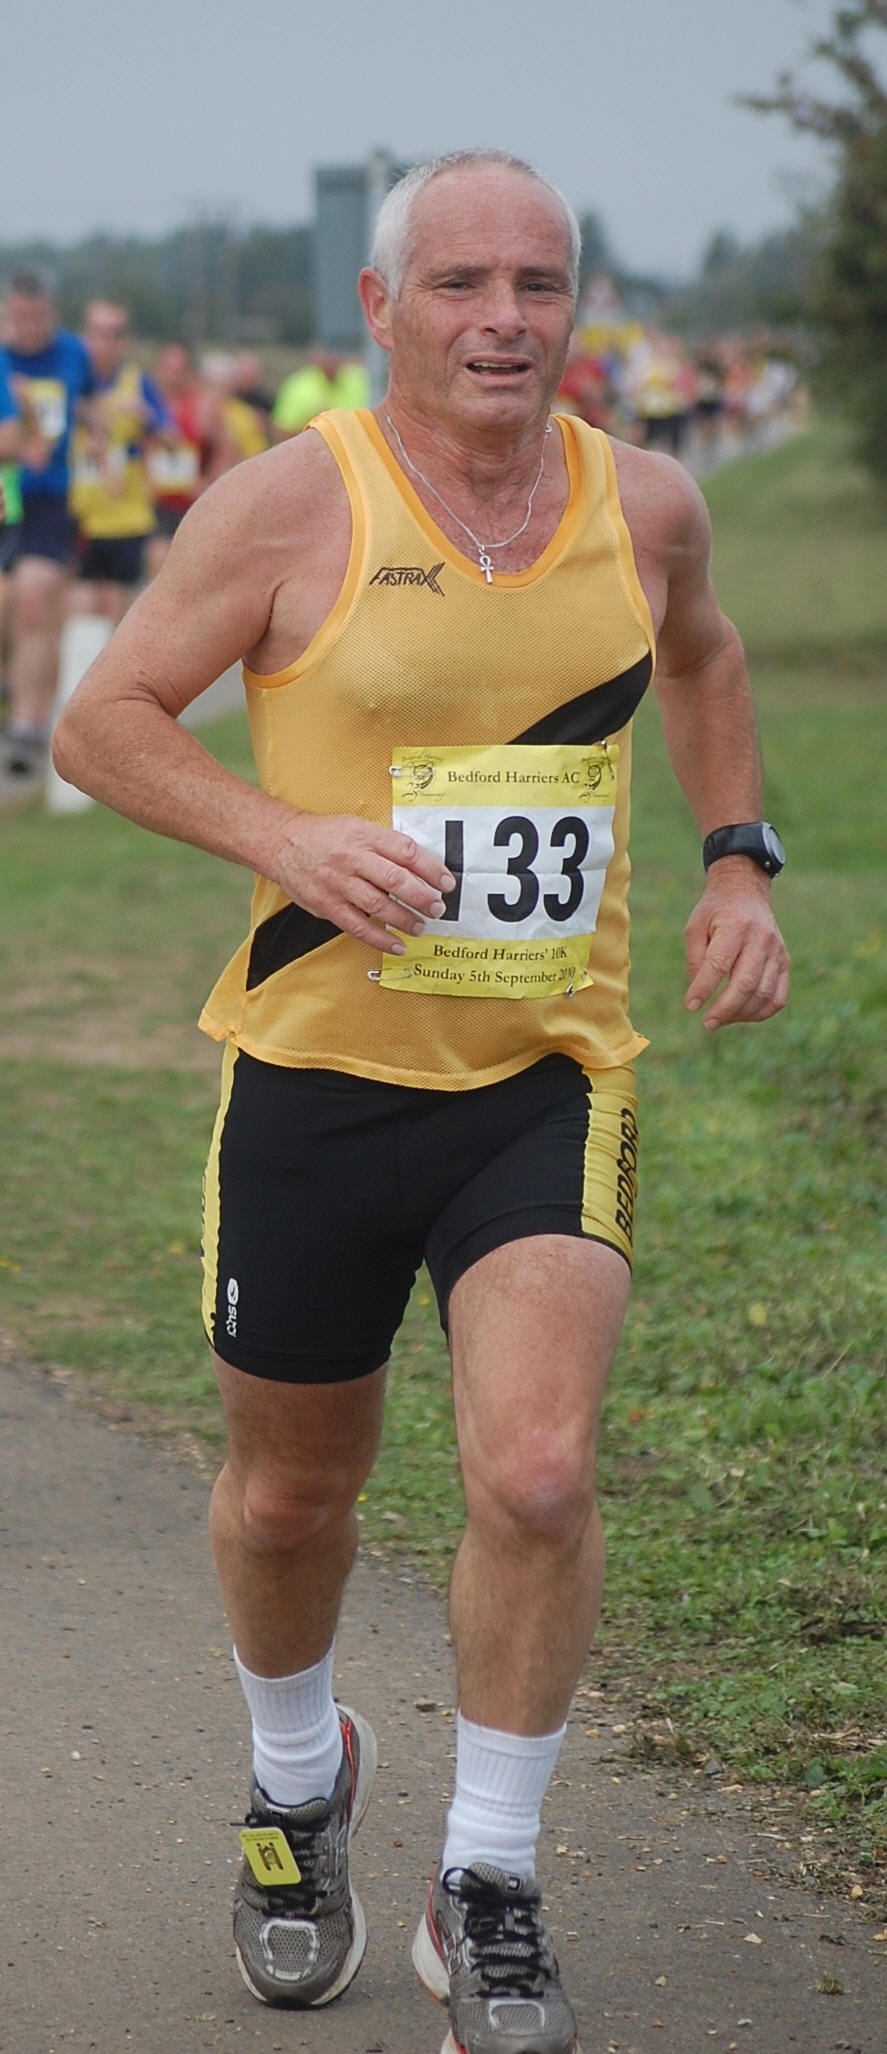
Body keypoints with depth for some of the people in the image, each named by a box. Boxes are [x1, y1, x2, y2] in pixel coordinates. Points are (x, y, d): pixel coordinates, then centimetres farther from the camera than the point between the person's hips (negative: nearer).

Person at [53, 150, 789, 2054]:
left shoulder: (644, 502, 2)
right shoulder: (293, 502, -9)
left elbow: (700, 658, 25)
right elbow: (102, 720, -4)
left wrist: (738, 860, 12)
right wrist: (285, 839, -19)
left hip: (552, 1075, 1)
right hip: (320, 1071, -1)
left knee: (538, 1473, -17)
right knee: (293, 1488, 13)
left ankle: (490, 1891, 3)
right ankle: (298, 1787, 45)